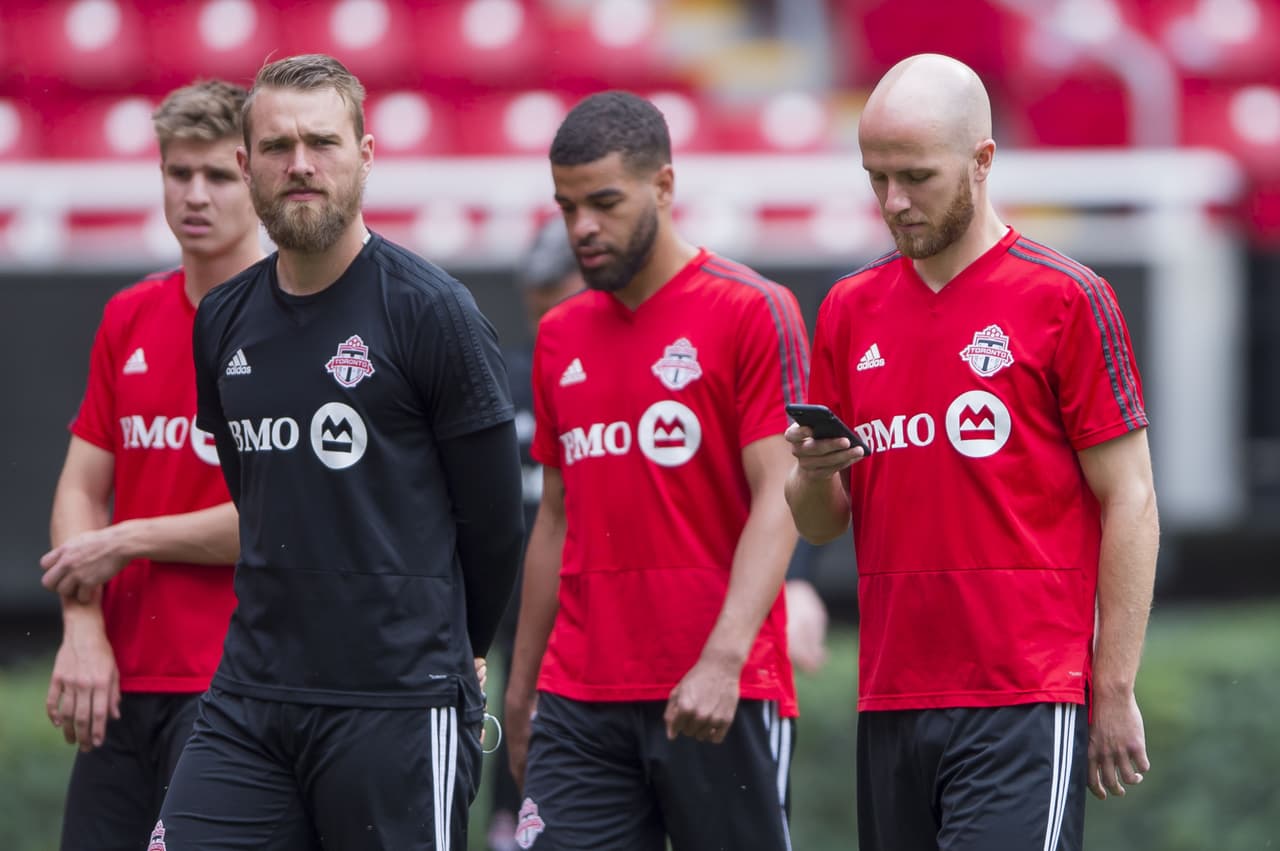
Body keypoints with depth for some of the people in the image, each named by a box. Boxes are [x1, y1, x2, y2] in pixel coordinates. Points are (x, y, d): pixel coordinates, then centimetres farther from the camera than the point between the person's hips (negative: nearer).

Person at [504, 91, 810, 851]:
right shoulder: (561, 338, 15)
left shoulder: (752, 313, -5)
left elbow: (777, 502, -11)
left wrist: (722, 660, -23)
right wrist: (520, 691, 19)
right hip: (580, 699, 5)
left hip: (717, 697, -5)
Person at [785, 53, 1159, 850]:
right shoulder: (851, 310, 13)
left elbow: (1128, 502, -3)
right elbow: (820, 523, 17)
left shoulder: (1066, 299, -4)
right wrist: (812, 473, -7)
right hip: (889, 704, 6)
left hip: (1022, 704, -6)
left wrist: (1115, 692, -7)